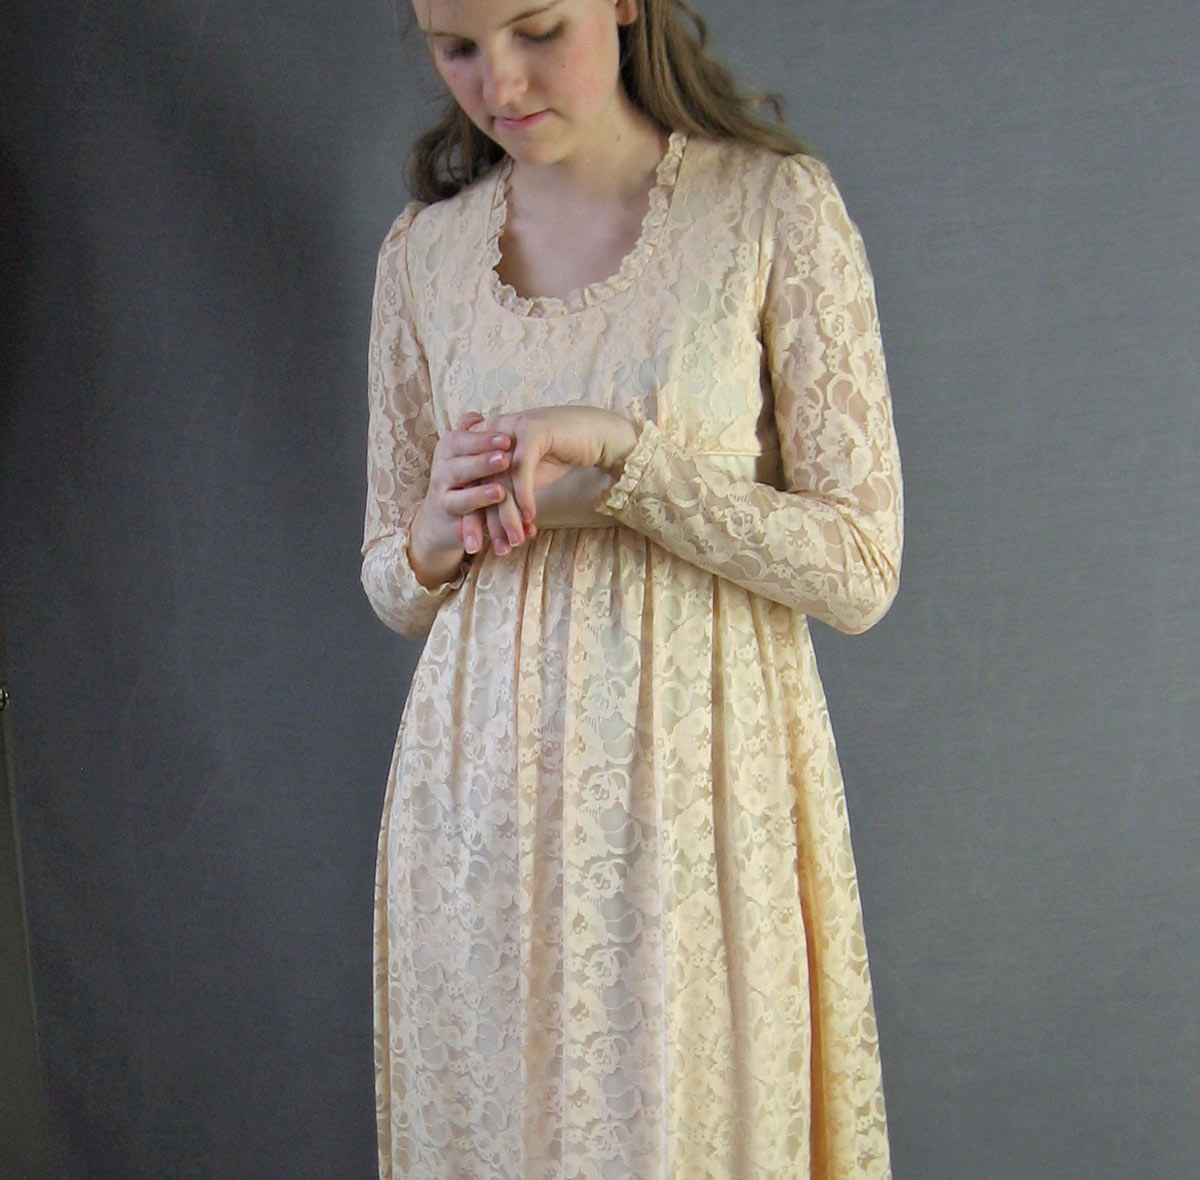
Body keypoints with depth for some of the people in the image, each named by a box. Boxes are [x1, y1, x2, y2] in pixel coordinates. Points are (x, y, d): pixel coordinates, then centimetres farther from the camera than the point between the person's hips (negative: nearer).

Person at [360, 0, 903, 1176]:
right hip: (483, 796, 3)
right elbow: (390, 585, 12)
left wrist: (618, 456, -19)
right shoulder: (422, 250, 5)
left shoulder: (776, 208, -6)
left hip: (697, 779, -3)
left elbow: (862, 568, -9)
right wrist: (433, 540, -11)